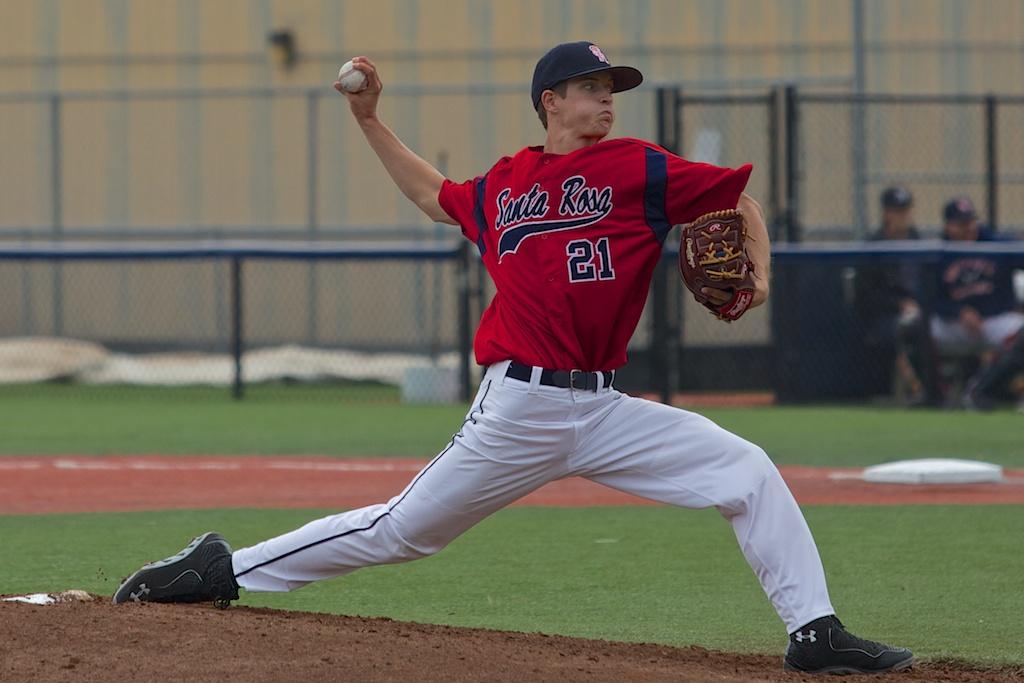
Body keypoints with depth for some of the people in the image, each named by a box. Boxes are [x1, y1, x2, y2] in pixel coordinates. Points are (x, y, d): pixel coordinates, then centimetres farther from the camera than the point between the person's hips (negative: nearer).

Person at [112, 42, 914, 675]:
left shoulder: (637, 168, 4)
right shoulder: (501, 185, 10)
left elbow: (741, 197, 12)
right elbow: (434, 195, 32)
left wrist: (757, 275, -5)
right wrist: (369, 119, 28)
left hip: (604, 412, 1)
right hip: (519, 410, -1)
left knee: (748, 473, -11)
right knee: (401, 529, 2)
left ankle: (816, 633, -6)